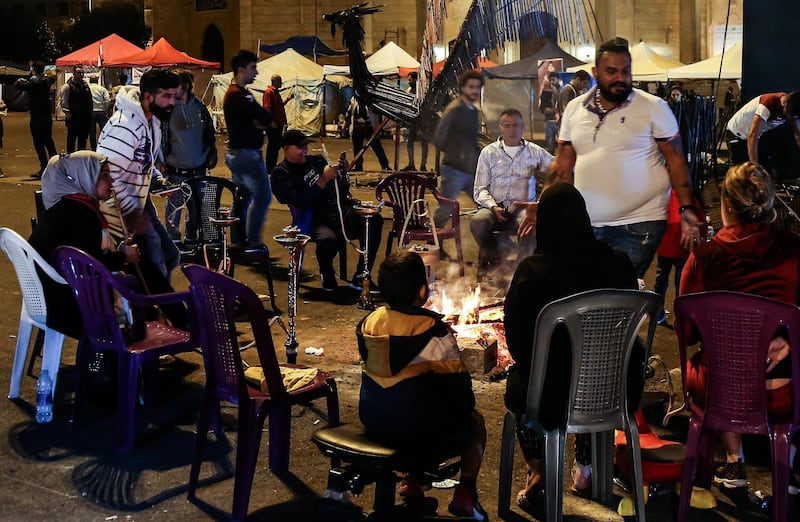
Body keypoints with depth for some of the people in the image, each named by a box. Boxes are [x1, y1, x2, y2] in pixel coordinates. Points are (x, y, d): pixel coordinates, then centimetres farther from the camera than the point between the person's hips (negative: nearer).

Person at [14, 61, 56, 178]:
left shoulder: (33, 82, -14)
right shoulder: (46, 80, 7)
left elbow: (17, 84, -16)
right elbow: (52, 78, 31)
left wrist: (22, 80, 3)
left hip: (37, 117, -7)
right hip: (47, 116, 7)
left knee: (39, 143, -5)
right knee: (48, 141, 17)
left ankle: (44, 168, -9)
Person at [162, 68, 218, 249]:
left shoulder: (199, 107, 3)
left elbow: (210, 133, 13)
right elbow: (161, 137, -6)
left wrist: (212, 155, 7)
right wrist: (162, 162, -9)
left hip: (198, 168, 4)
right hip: (176, 168, -4)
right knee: (174, 205, 0)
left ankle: (192, 239, 26)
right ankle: (174, 240, 13)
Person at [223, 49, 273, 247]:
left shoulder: (232, 93, 16)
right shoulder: (239, 95, -18)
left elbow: (255, 117, 10)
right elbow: (266, 117, -22)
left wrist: (259, 123, -9)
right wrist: (262, 121, -2)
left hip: (235, 153, 11)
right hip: (247, 154, -11)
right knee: (262, 196, -7)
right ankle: (252, 242, -6)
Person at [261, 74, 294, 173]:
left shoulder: (276, 92, 17)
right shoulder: (269, 92, -14)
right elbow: (267, 108, -20)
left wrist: (288, 99, 13)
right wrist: (272, 122, -24)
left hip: (278, 124, 10)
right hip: (273, 125, -10)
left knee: (277, 145, 14)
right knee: (272, 146, -4)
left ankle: (273, 167, 22)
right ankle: (269, 168, 2)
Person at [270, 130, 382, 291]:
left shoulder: (315, 160, 19)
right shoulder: (281, 174, 2)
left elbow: (342, 188, 24)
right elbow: (301, 202, -14)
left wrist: (343, 173, 2)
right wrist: (323, 179, -16)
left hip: (341, 211, 6)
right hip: (314, 221, -6)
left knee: (374, 222, -21)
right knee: (328, 239, -39)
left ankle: (360, 278, -12)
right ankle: (327, 275, -3)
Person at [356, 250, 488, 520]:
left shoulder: (368, 323, -2)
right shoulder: (434, 331, -19)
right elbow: (457, 384, -13)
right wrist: (465, 406, 6)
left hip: (373, 424, 5)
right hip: (421, 429, -5)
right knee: (475, 421, 20)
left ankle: (412, 478, 33)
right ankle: (465, 493, 9)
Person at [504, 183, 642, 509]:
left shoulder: (532, 271, -18)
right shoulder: (618, 263, -8)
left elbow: (515, 338, -8)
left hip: (552, 396, -3)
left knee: (518, 383, 32)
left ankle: (538, 473, 31)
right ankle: (585, 470, 47)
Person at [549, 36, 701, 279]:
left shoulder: (654, 108, -2)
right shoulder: (575, 108, 8)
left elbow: (676, 160, -1)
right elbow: (563, 164, 11)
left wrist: (687, 209, -10)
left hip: (638, 225, -4)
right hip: (586, 225, 4)